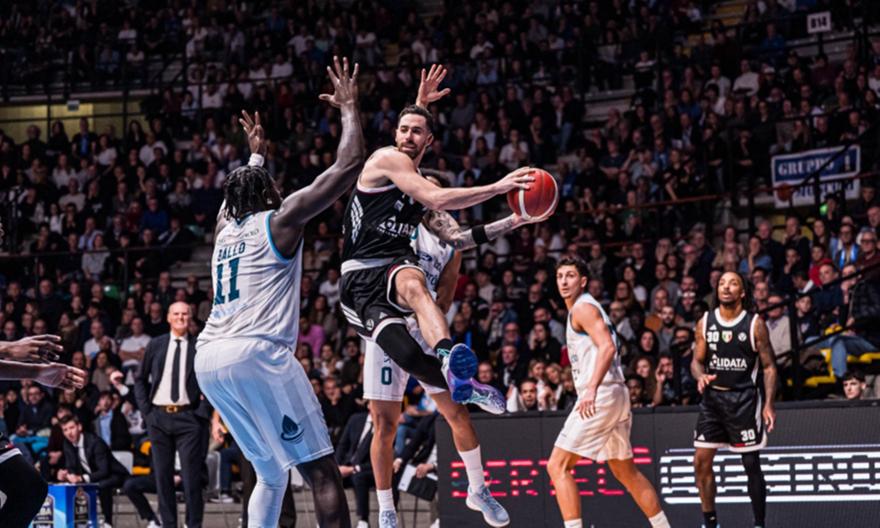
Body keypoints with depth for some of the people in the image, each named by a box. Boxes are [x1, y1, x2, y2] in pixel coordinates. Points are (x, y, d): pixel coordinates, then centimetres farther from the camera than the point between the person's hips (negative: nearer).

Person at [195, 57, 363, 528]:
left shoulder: (224, 227, 23)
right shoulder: (281, 220, 5)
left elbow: (240, 192, 51)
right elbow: (349, 165, 2)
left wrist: (255, 154, 63)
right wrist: (349, 107, 13)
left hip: (208, 360, 8)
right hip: (257, 352, -8)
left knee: (272, 474, 19)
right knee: (321, 471, -7)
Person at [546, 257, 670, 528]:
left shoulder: (582, 307, -8)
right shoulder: (588, 307, 22)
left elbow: (608, 347, -21)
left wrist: (591, 389, -32)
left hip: (600, 395, -10)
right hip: (615, 394, 10)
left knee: (557, 466, -11)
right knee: (626, 472, 18)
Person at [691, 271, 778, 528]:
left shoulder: (755, 324, -5)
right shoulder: (705, 322, 5)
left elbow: (769, 366, -2)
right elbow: (697, 360, 11)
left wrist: (769, 404, -11)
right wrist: (701, 376, -13)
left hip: (744, 398, -3)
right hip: (713, 396, 4)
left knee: (751, 464, -1)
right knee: (701, 461, -1)